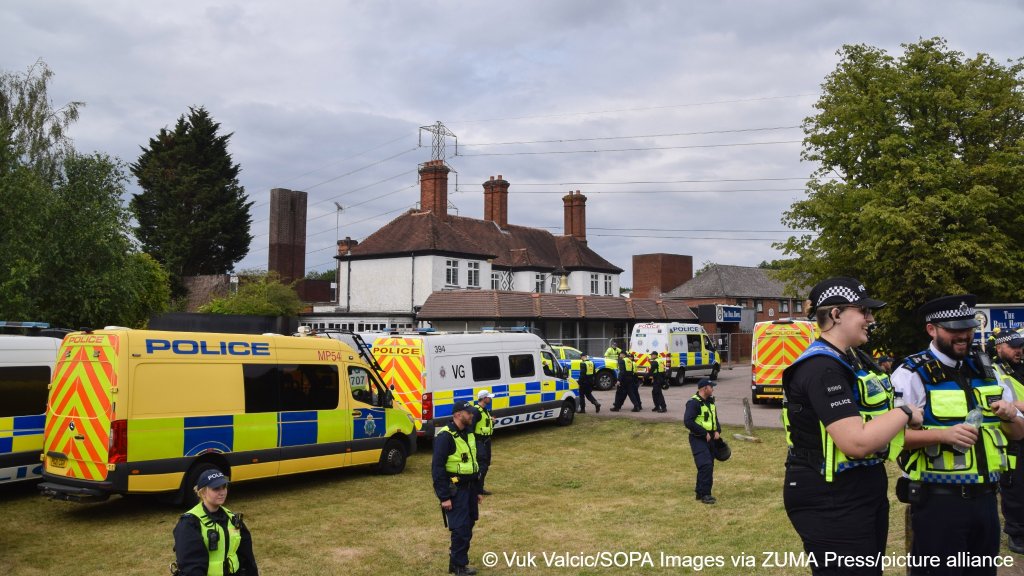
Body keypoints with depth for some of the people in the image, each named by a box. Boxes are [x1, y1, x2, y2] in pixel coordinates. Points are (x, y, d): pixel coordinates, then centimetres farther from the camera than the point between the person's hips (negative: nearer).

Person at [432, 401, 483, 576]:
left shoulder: (469, 433, 9)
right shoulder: (446, 436, -17)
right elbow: (437, 468, -19)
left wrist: (478, 490, 19)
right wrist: (444, 497, -19)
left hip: (470, 488, 8)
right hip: (455, 490, -8)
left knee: (468, 527, 13)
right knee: (461, 529, -7)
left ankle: (456, 560, 27)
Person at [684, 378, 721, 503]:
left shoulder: (710, 401, 13)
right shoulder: (693, 403, -15)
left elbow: (715, 418, 25)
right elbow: (688, 422, -23)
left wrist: (717, 430, 5)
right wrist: (704, 433, -20)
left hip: (710, 439, 9)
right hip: (698, 439, -9)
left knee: (709, 466, 12)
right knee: (706, 465, -16)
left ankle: (700, 491, 25)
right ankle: (705, 494, -9)